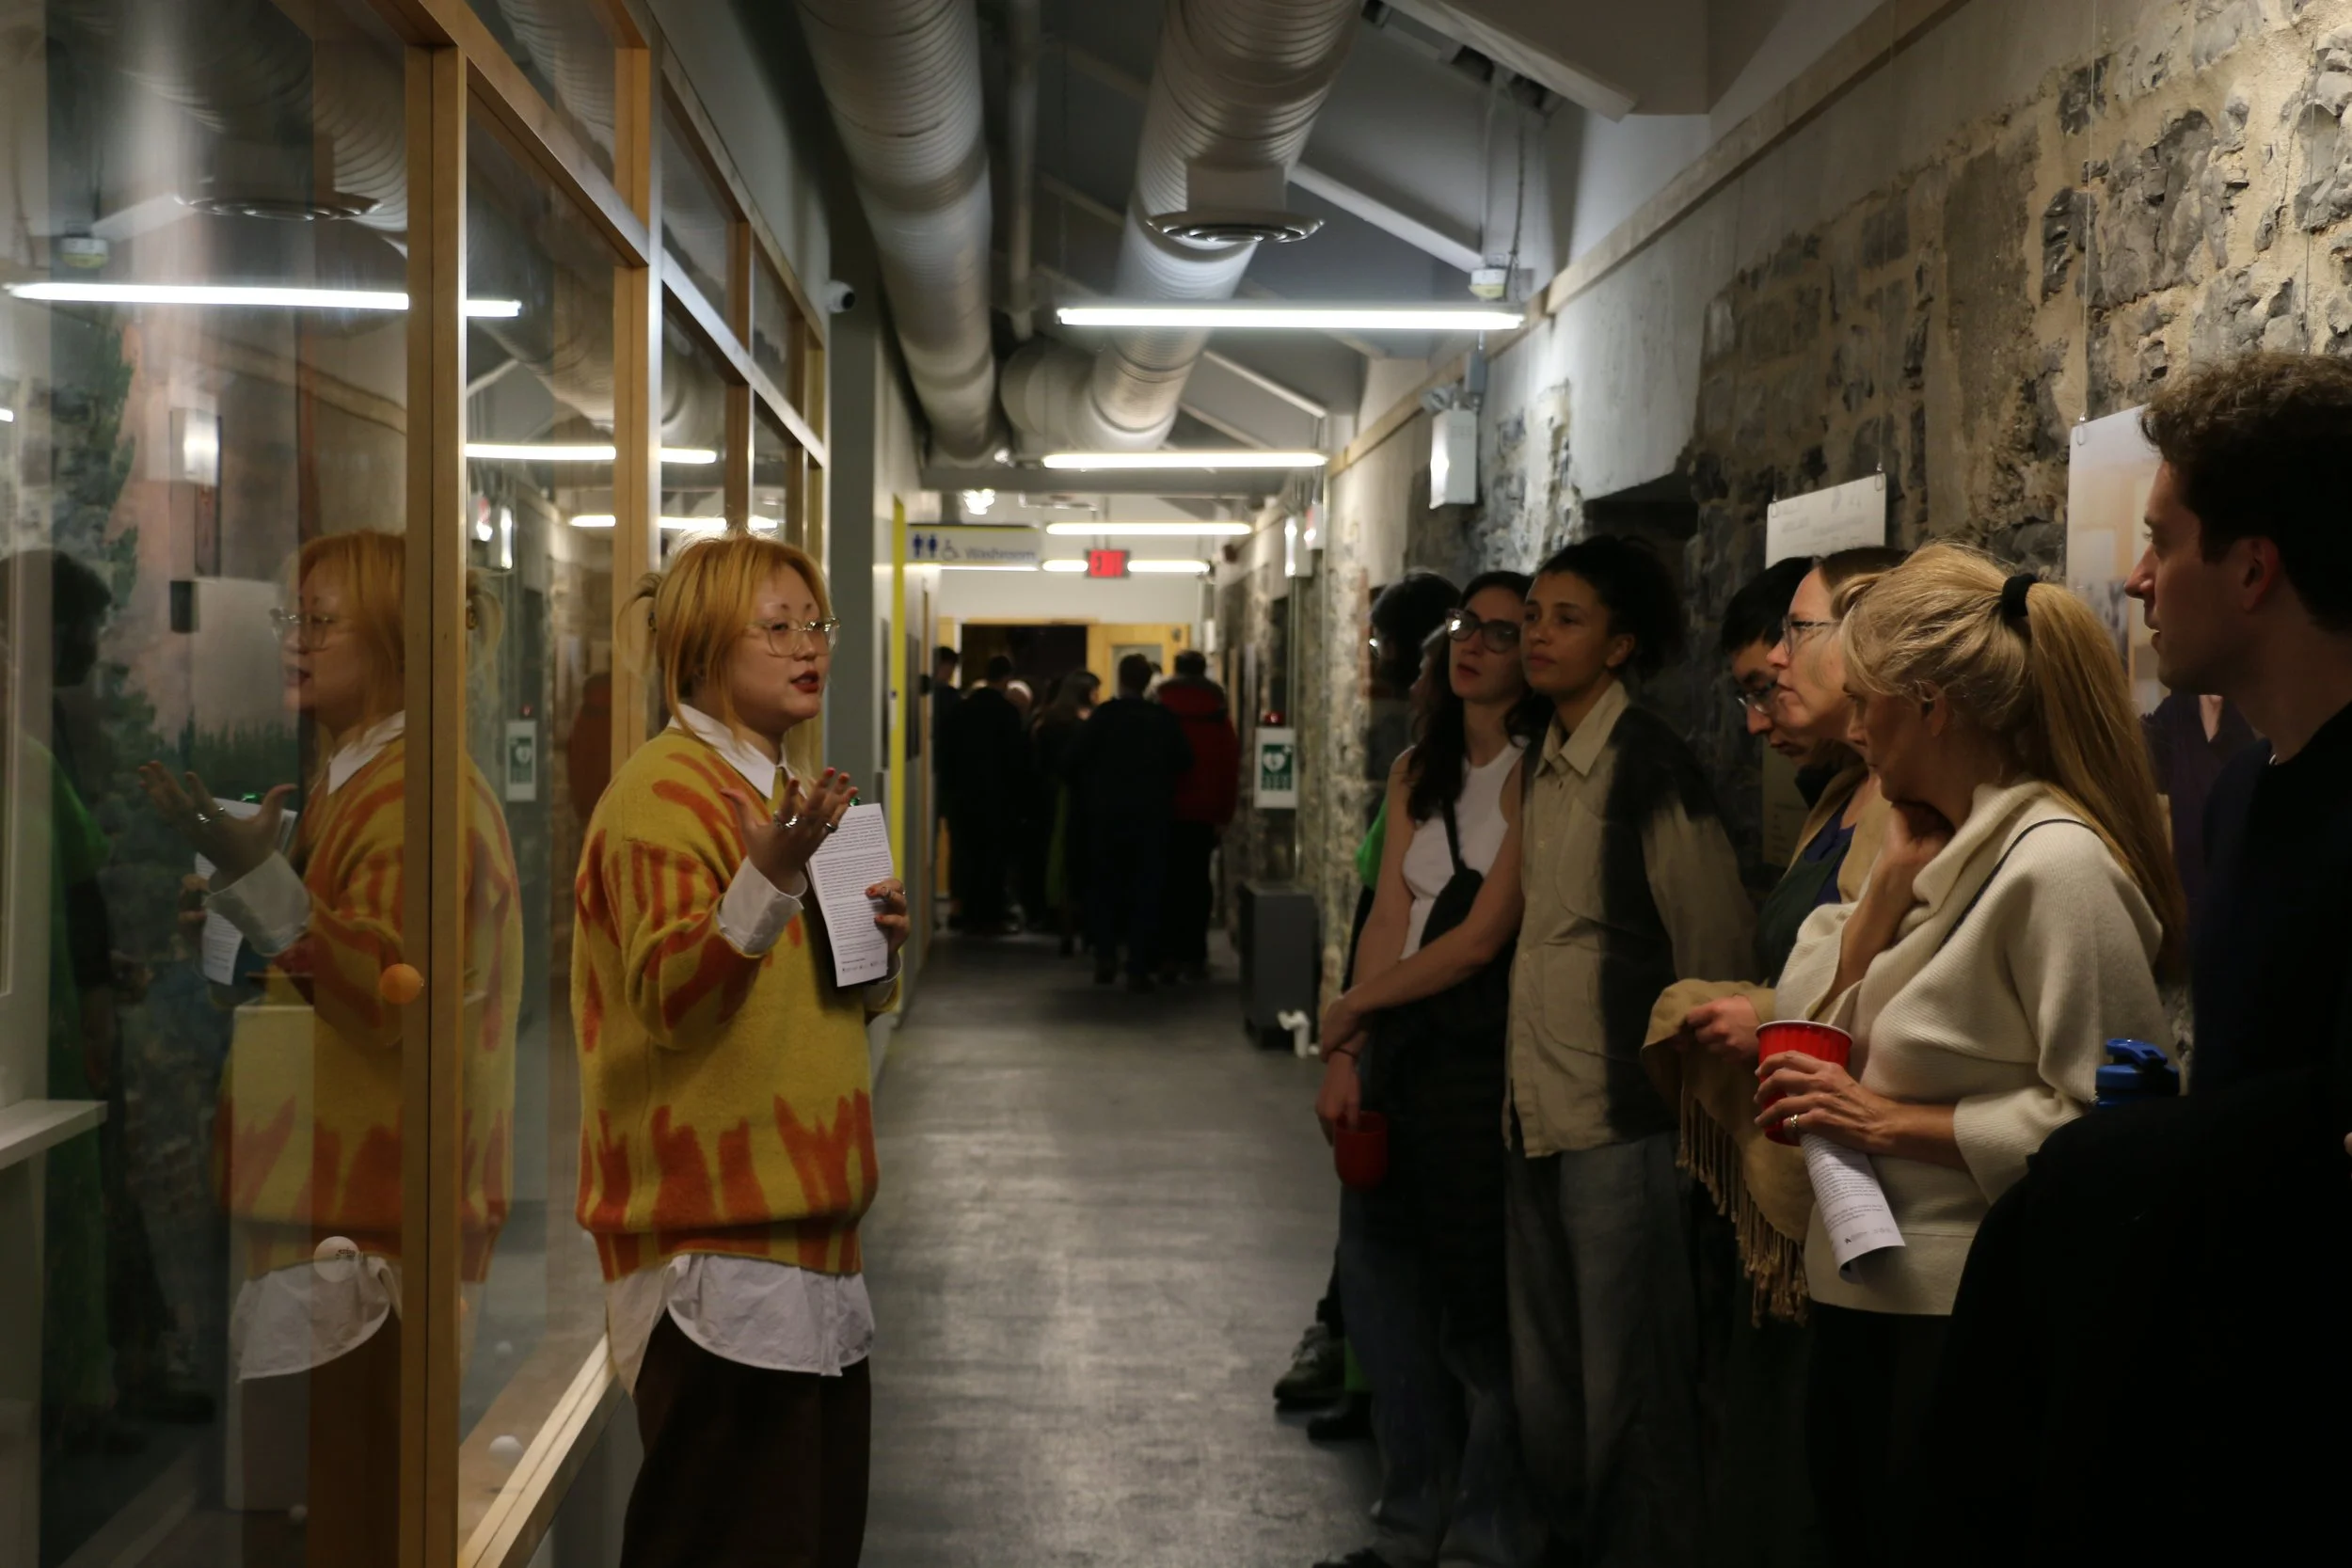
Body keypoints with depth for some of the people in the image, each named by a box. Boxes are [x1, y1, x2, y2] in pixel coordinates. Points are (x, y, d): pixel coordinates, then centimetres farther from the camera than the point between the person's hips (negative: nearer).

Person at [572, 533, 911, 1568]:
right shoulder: (665, 789, -10)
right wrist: (772, 878, -35)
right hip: (718, 1240, -9)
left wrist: (876, 953, 5)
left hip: (804, 1230, 9)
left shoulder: (785, 789, 18)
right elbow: (669, 997, -21)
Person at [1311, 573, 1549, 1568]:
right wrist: (1346, 1054, -1)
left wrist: (1350, 1009, -6)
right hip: (1400, 1050, 7)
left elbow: (1484, 935, -14)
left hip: (1485, 1058, -7)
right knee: (1381, 1281, 12)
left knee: (1482, 1310, 2)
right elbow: (1389, 918, 8)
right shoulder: (1418, 771, 12)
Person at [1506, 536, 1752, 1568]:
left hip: (1621, 1122, -8)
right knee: (1546, 1377, 16)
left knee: (1625, 1388, 0)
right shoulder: (1544, 764, 12)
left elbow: (1714, 943, -10)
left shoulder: (1650, 767, -10)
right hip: (1538, 1116, 8)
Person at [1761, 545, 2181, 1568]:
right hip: (1861, 1299, 9)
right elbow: (1812, 1016, 6)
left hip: (1959, 1322, -9)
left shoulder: (2055, 862, -18)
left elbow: (2099, 1121, -23)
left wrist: (1895, 1122, -18)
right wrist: (1895, 871, -1)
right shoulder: (1945, 849, 10)